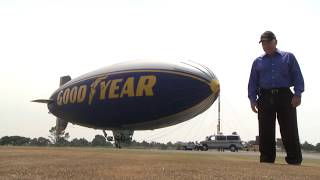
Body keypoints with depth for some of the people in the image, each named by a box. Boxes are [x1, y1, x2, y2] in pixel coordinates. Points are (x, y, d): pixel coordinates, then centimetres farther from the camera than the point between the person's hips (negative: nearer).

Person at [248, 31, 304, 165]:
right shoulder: (257, 62, 17)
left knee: (290, 131, -4)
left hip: (285, 96, -2)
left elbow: (298, 77, 5)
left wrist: (297, 94, -9)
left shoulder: (288, 57, 12)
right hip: (265, 98, 2)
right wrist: (252, 99, 0)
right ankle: (266, 160, 8)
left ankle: (294, 161, 1)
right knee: (265, 132, 1)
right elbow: (252, 82, 13)